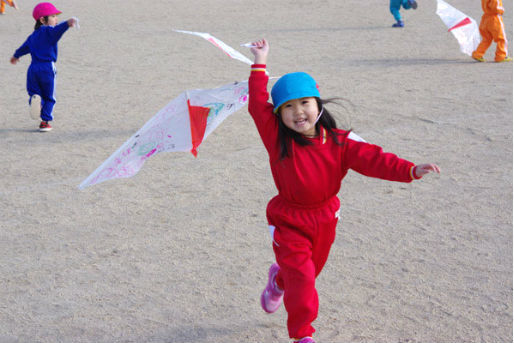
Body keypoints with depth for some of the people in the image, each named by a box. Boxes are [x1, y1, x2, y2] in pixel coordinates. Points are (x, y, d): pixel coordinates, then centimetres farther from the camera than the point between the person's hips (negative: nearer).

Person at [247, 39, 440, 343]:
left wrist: (410, 170, -29)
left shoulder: (338, 143, -10)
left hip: (324, 218, 3)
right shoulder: (277, 138, -13)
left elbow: (372, 159, -17)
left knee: (311, 270, 22)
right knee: (301, 277, -9)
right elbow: (258, 105, -16)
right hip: (288, 221, -3)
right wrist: (260, 64, -17)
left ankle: (279, 280, 56)